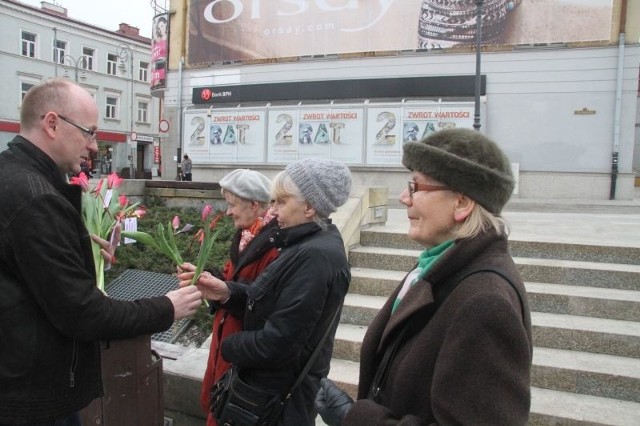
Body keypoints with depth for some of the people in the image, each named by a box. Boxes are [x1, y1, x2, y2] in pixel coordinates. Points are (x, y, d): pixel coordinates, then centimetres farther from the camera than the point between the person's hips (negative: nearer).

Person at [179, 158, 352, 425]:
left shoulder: (316, 257, -29)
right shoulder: (309, 244, 4)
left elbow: (278, 343, -28)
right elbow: (269, 302, 5)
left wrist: (228, 346, -11)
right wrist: (228, 293, -11)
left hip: (280, 395, -9)